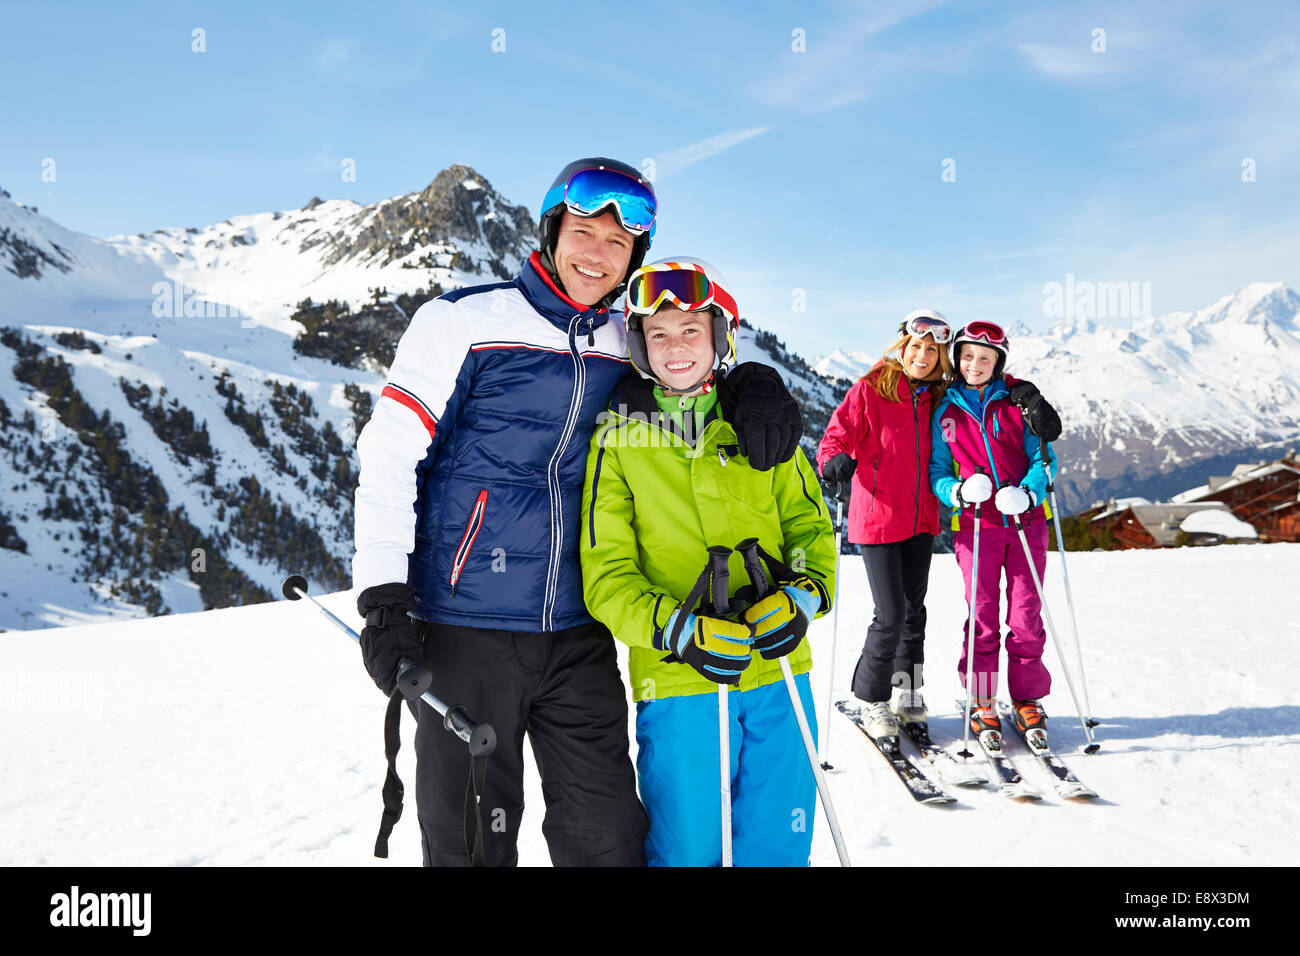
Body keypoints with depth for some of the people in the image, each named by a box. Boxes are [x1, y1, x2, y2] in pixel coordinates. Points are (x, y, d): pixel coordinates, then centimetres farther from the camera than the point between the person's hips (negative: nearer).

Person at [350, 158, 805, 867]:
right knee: (472, 840, 5)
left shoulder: (631, 349, 8)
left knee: (608, 837, 8)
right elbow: (389, 453, -5)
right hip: (465, 631, -3)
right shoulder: (463, 321, -4)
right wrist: (383, 599, -11)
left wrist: (754, 382, 1)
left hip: (579, 640, 4)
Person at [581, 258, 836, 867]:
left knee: (778, 848, 12)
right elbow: (606, 574, -4)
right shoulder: (618, 436, 1)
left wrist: (804, 593, -13)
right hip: (676, 681, -2)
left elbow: (810, 523, 9)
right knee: (689, 851, 7)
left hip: (779, 674, 3)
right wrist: (679, 631, -20)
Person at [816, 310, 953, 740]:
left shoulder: (935, 399, 6)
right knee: (890, 616, -7)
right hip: (877, 519, -5)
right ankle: (872, 699, 12)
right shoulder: (870, 390, -10)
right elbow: (836, 436, -13)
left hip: (920, 520, 6)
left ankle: (906, 690, 32)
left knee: (914, 611, 15)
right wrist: (835, 461, -32)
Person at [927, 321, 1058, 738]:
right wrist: (959, 491, -13)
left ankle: (1027, 697, 17)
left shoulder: (1017, 402, 5)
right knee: (982, 615, 1)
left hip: (1026, 520, 0)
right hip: (976, 525, 0)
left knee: (1026, 613, 3)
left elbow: (1043, 458, 4)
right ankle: (981, 703, 13)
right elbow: (937, 471, 8)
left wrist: (1027, 492, -15)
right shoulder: (945, 412, 7)